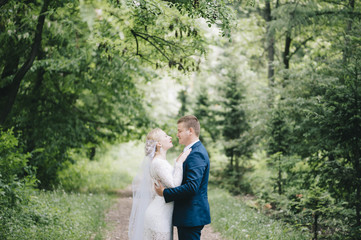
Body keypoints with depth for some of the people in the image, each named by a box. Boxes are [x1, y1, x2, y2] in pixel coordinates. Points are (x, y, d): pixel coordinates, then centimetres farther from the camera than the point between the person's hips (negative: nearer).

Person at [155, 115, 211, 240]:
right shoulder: (194, 150, 15)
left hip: (192, 216, -11)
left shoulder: (196, 154, -19)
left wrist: (165, 193, -20)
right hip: (188, 215, 11)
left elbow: (192, 186, -27)